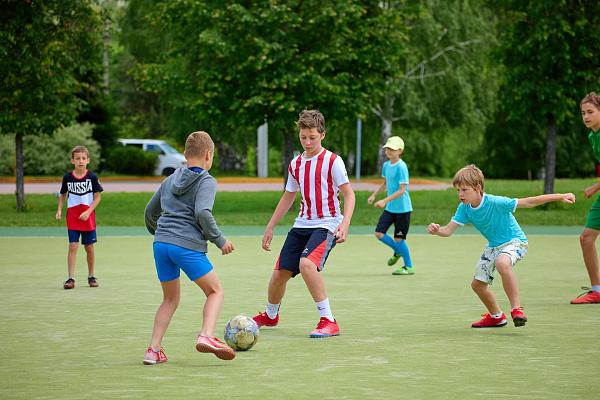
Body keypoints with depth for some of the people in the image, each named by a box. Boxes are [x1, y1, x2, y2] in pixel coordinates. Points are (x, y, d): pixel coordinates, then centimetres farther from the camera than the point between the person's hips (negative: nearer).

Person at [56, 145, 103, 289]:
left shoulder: (92, 177, -4)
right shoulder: (67, 178, 1)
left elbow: (97, 197, -2)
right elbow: (62, 195, 15)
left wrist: (88, 212, -13)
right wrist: (59, 210, 2)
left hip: (88, 217, 0)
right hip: (72, 217, 0)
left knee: (89, 247, 5)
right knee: (73, 246, -8)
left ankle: (91, 276, 20)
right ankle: (71, 278, -8)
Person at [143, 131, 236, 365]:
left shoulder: (170, 180, 20)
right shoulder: (206, 182, 0)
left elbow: (150, 211, 27)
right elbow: (203, 213, -16)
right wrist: (219, 240, -7)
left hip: (161, 243, 6)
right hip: (188, 245, -6)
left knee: (171, 298, 19)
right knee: (215, 292, 7)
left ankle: (154, 349, 8)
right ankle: (206, 336, -17)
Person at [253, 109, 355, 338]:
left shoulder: (332, 161, -7)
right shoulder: (296, 164, 11)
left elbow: (348, 194, -7)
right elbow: (288, 197, 23)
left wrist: (344, 223, -22)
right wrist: (270, 228, 22)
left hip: (327, 224, -6)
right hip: (302, 225, 6)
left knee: (307, 263, -31)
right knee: (280, 273, 3)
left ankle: (328, 322, -23)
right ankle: (270, 315, 35)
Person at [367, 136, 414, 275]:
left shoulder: (401, 167, -17)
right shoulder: (386, 165, 7)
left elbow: (402, 190, -21)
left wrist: (385, 201, -25)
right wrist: (374, 195, 17)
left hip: (402, 208, -7)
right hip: (390, 207, 7)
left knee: (398, 238, -3)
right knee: (379, 233, -1)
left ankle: (408, 267, 13)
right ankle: (397, 252, 25)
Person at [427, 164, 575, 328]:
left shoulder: (495, 203, -29)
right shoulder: (464, 208, -12)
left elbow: (527, 202, -26)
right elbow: (448, 230, -14)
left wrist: (559, 197, -26)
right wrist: (436, 230, -38)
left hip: (515, 241, -8)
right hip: (493, 246, 8)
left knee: (502, 262, -40)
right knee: (477, 284, 12)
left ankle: (516, 309, -32)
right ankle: (496, 317, 37)